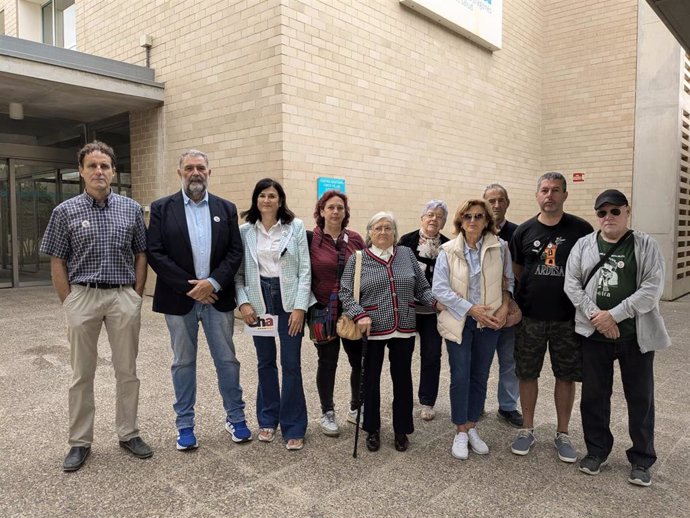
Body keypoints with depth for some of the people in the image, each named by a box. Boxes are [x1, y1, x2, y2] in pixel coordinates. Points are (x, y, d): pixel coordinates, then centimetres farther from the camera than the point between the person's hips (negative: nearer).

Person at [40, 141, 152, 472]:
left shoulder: (131, 209, 3)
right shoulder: (65, 211, 1)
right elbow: (57, 262, 3)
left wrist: (136, 297, 3)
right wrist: (69, 304, -1)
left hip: (123, 297, 1)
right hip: (82, 296, 0)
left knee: (127, 370, 8)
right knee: (82, 374, 9)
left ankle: (129, 434, 23)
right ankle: (80, 442, 22)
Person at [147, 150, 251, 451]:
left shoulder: (226, 208, 6)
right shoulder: (162, 208, 1)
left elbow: (235, 252, 0)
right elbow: (155, 254, -6)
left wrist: (213, 282, -14)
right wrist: (188, 286, -13)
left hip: (218, 296, 1)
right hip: (179, 298, -1)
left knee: (227, 360, 9)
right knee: (183, 362, 11)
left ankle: (235, 418, 24)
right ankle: (185, 424, 24)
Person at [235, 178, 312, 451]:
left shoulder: (296, 227, -2)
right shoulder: (245, 231, 3)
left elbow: (305, 269, -4)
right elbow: (238, 272, 5)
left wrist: (299, 306, -10)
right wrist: (243, 302, -8)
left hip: (288, 299, -2)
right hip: (259, 299, 2)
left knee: (291, 364, 0)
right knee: (265, 362, 13)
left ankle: (294, 428, 14)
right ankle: (268, 419, 30)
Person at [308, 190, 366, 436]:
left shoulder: (355, 239, 3)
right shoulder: (311, 239, -5)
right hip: (323, 311, -3)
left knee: (360, 360, 7)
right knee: (327, 362, 10)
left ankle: (356, 408, 30)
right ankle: (327, 413, 27)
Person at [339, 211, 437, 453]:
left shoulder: (407, 254, 8)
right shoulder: (358, 259, 0)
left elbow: (422, 287, 11)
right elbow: (345, 292, -3)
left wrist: (436, 300, -6)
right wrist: (359, 315, -16)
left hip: (404, 329, 2)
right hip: (372, 329, -2)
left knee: (402, 378, 10)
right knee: (371, 379, 9)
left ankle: (401, 430, 28)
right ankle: (372, 429, 28)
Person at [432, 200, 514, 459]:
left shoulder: (500, 247, -3)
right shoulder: (448, 250, -6)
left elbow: (508, 280, 9)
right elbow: (439, 289, -10)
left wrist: (504, 306, -6)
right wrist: (471, 309, -16)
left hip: (489, 322, 2)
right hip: (459, 321, -2)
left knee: (480, 376, 12)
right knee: (460, 376, 1)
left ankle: (472, 427, 29)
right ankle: (461, 432, 18)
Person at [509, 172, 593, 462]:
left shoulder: (581, 229, -3)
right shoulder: (524, 231, 1)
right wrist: (520, 300, 1)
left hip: (568, 318, -1)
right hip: (530, 317, 1)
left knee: (566, 376, 10)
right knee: (527, 373, 9)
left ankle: (562, 434, 27)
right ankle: (527, 430, 26)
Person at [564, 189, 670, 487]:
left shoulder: (646, 246, -1)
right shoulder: (583, 245, 4)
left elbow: (652, 288, -11)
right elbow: (571, 284, -1)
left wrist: (614, 315, -18)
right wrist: (595, 315, -14)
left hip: (636, 335, -1)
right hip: (593, 334, 2)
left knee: (640, 398, 9)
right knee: (594, 395, 11)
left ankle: (641, 459, 27)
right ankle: (597, 450, 29)